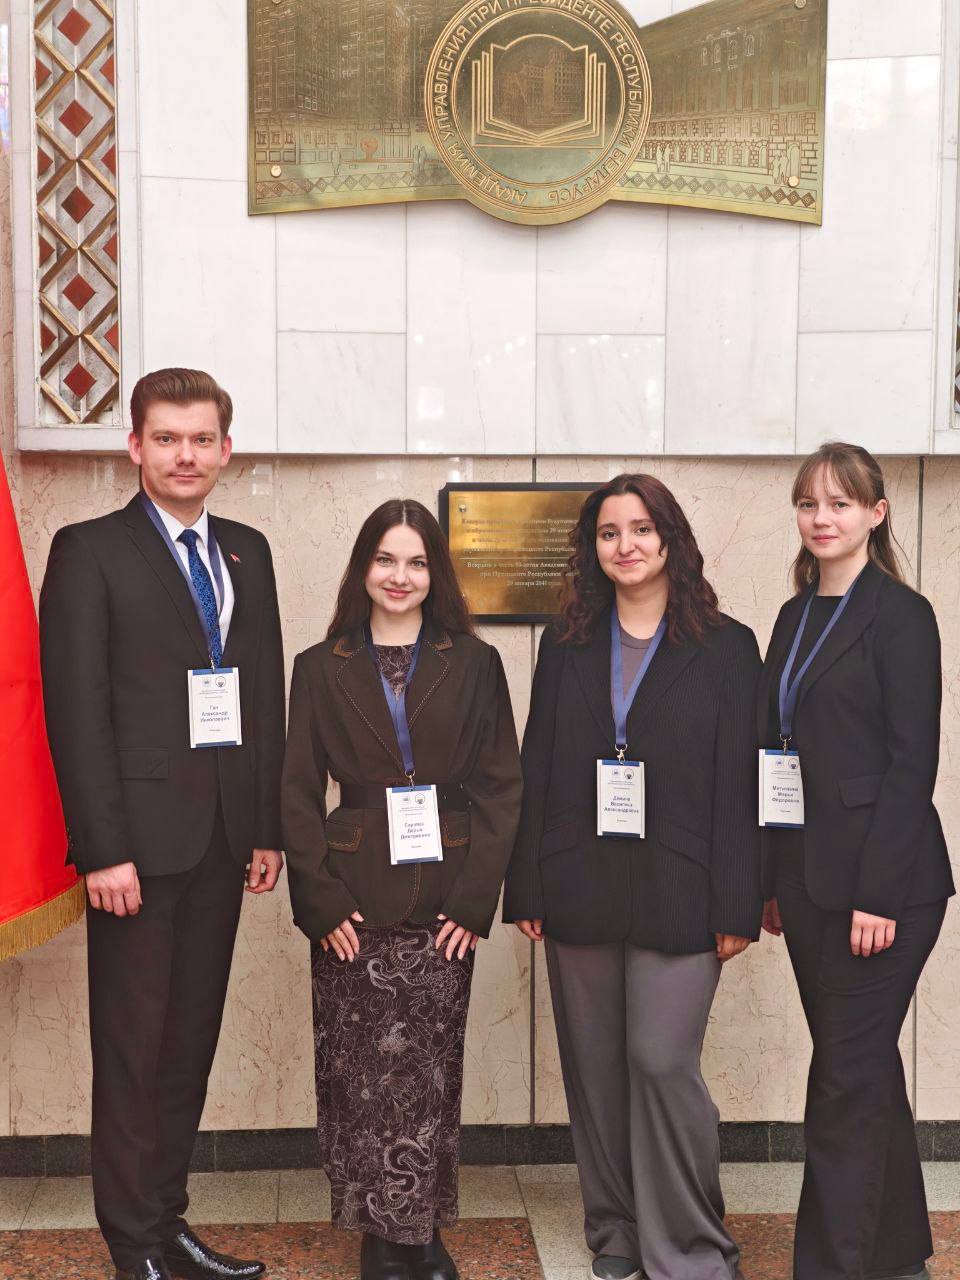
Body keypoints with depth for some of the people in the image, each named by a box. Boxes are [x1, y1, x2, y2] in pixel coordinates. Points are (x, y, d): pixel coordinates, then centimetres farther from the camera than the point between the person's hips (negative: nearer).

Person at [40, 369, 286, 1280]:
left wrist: (268, 827, 8)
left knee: (192, 1041, 12)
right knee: (132, 1049, 3)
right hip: (140, 836, -5)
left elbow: (266, 695, 13)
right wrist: (103, 848, -14)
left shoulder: (247, 553, 13)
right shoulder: (90, 550, -4)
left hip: (224, 839, 5)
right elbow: (74, 707, -9)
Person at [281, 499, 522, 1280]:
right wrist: (320, 900, -7)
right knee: (359, 1072, 1)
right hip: (353, 905, 0)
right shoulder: (321, 668, 7)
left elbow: (500, 786, 3)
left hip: (443, 901, 0)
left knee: (430, 1071, 3)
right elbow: (300, 792, 4)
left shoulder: (474, 665, 6)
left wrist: (475, 898, -7)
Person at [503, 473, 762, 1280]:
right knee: (595, 1068, 9)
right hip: (579, 893, 4)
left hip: (678, 895, -3)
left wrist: (737, 906, -8)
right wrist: (526, 891, 3)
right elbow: (536, 773, 8)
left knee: (662, 1061, -8)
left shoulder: (725, 648, 1)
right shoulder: (566, 647, 10)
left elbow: (740, 784, -3)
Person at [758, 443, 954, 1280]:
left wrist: (879, 893, -18)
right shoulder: (796, 617, 13)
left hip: (878, 881, -7)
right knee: (867, 1069, 17)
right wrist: (773, 881, 11)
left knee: (846, 1080, -3)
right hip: (807, 880, 8)